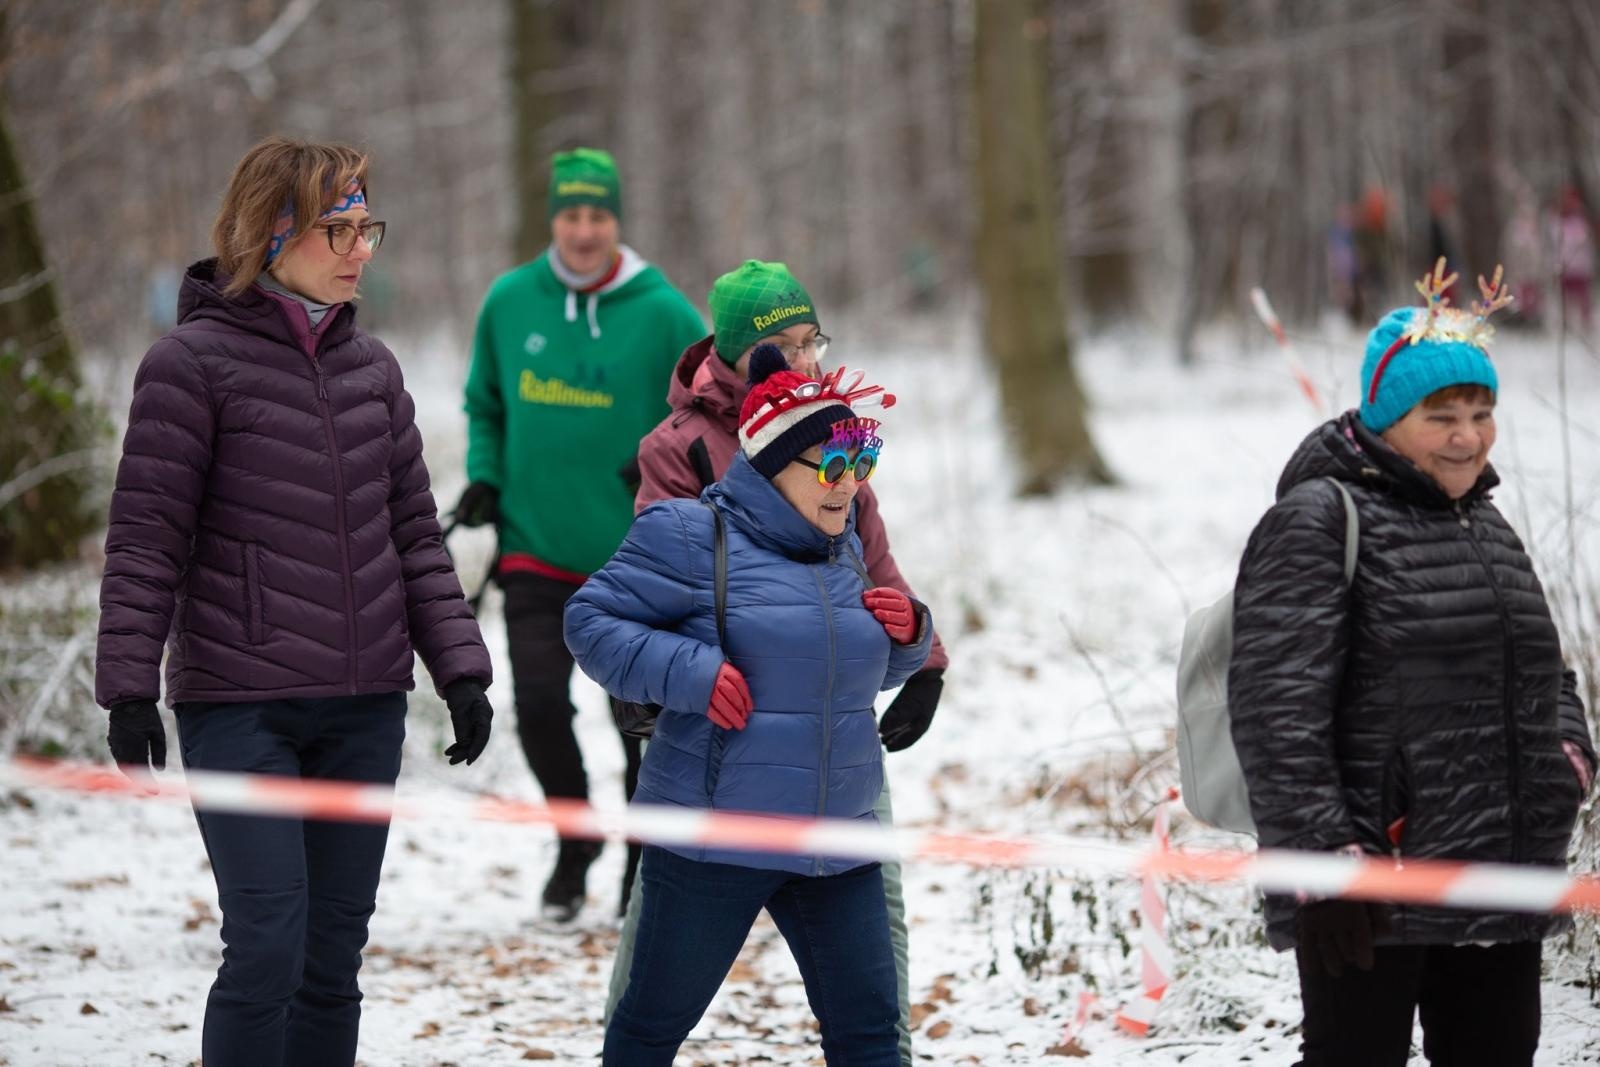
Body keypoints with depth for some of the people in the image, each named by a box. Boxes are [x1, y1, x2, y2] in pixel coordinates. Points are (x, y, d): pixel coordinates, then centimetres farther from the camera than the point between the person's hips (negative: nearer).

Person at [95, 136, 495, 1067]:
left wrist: (460, 666, 6)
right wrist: (130, 687, -12)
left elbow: (415, 534, 14)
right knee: (268, 950, -10)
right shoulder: (194, 361, -6)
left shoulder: (374, 367, 10)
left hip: (365, 708, 5)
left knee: (335, 953, 7)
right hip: (240, 706, -5)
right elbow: (145, 541, -7)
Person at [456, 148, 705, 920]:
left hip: (635, 556, -1)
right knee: (539, 705, -8)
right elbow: (484, 403, 15)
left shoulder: (663, 313, -6)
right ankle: (575, 839, 17)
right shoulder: (510, 301, 2)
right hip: (535, 547, 2)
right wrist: (483, 477, 1)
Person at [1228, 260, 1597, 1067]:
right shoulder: (1319, 522, -9)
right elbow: (1279, 711, -16)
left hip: (1502, 891, 8)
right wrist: (1321, 857, -22)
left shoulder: (1489, 532, 18)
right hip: (1371, 896, -8)